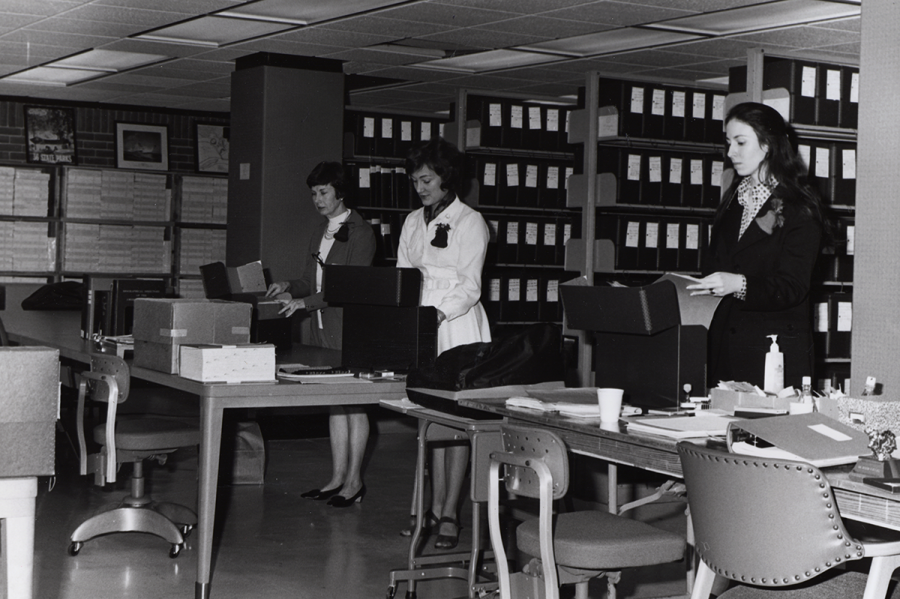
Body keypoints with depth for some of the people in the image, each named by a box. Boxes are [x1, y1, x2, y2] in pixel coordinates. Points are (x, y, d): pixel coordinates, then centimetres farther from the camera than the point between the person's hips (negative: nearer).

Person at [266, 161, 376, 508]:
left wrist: (305, 302, -20)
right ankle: (337, 477, 16)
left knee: (354, 404, -1)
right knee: (335, 403, 11)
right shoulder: (320, 232, 15)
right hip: (322, 329, 8)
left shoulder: (360, 233, -9)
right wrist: (289, 287, -1)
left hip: (349, 329, -8)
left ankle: (354, 480, 5)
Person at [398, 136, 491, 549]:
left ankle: (451, 512, -3)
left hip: (458, 326, -6)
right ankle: (435, 506, 12)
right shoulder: (412, 222, 16)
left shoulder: (470, 222, -3)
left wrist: (440, 312, -24)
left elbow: (470, 287, -9)